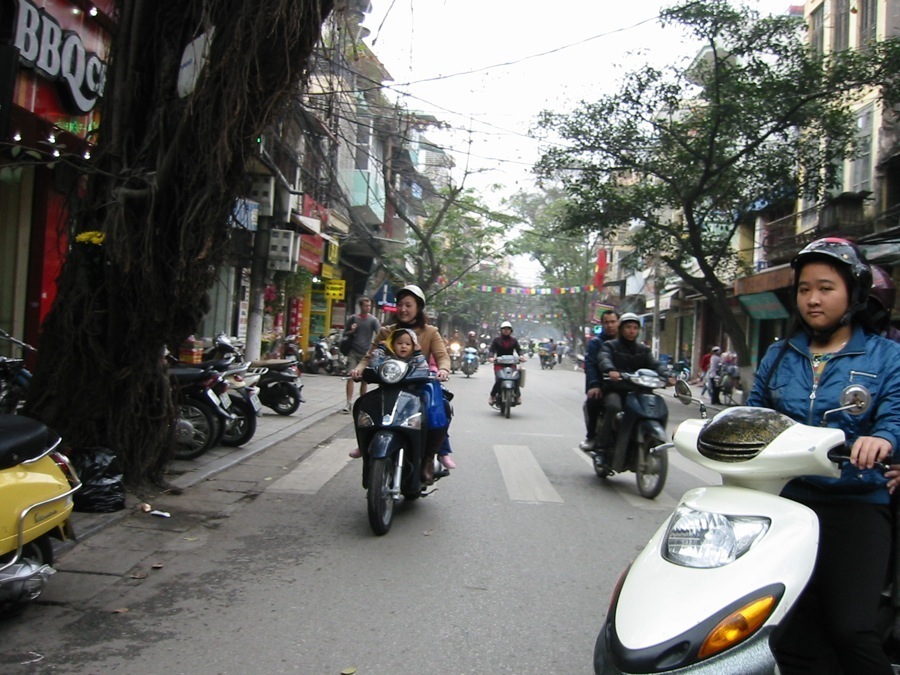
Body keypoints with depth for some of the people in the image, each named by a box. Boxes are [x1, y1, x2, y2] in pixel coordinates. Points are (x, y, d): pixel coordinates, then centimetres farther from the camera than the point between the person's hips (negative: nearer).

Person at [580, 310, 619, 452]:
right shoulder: (596, 342, 8)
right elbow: (590, 364, -6)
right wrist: (594, 385, -23)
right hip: (601, 386, -2)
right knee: (592, 401, -32)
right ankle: (591, 436, -14)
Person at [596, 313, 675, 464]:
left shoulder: (643, 349, 20)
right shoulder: (609, 346, 8)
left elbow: (654, 364, 3)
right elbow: (604, 360, -14)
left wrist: (667, 375, -19)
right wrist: (611, 371, -38)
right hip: (614, 390, -4)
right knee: (614, 407, -34)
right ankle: (601, 446, -27)